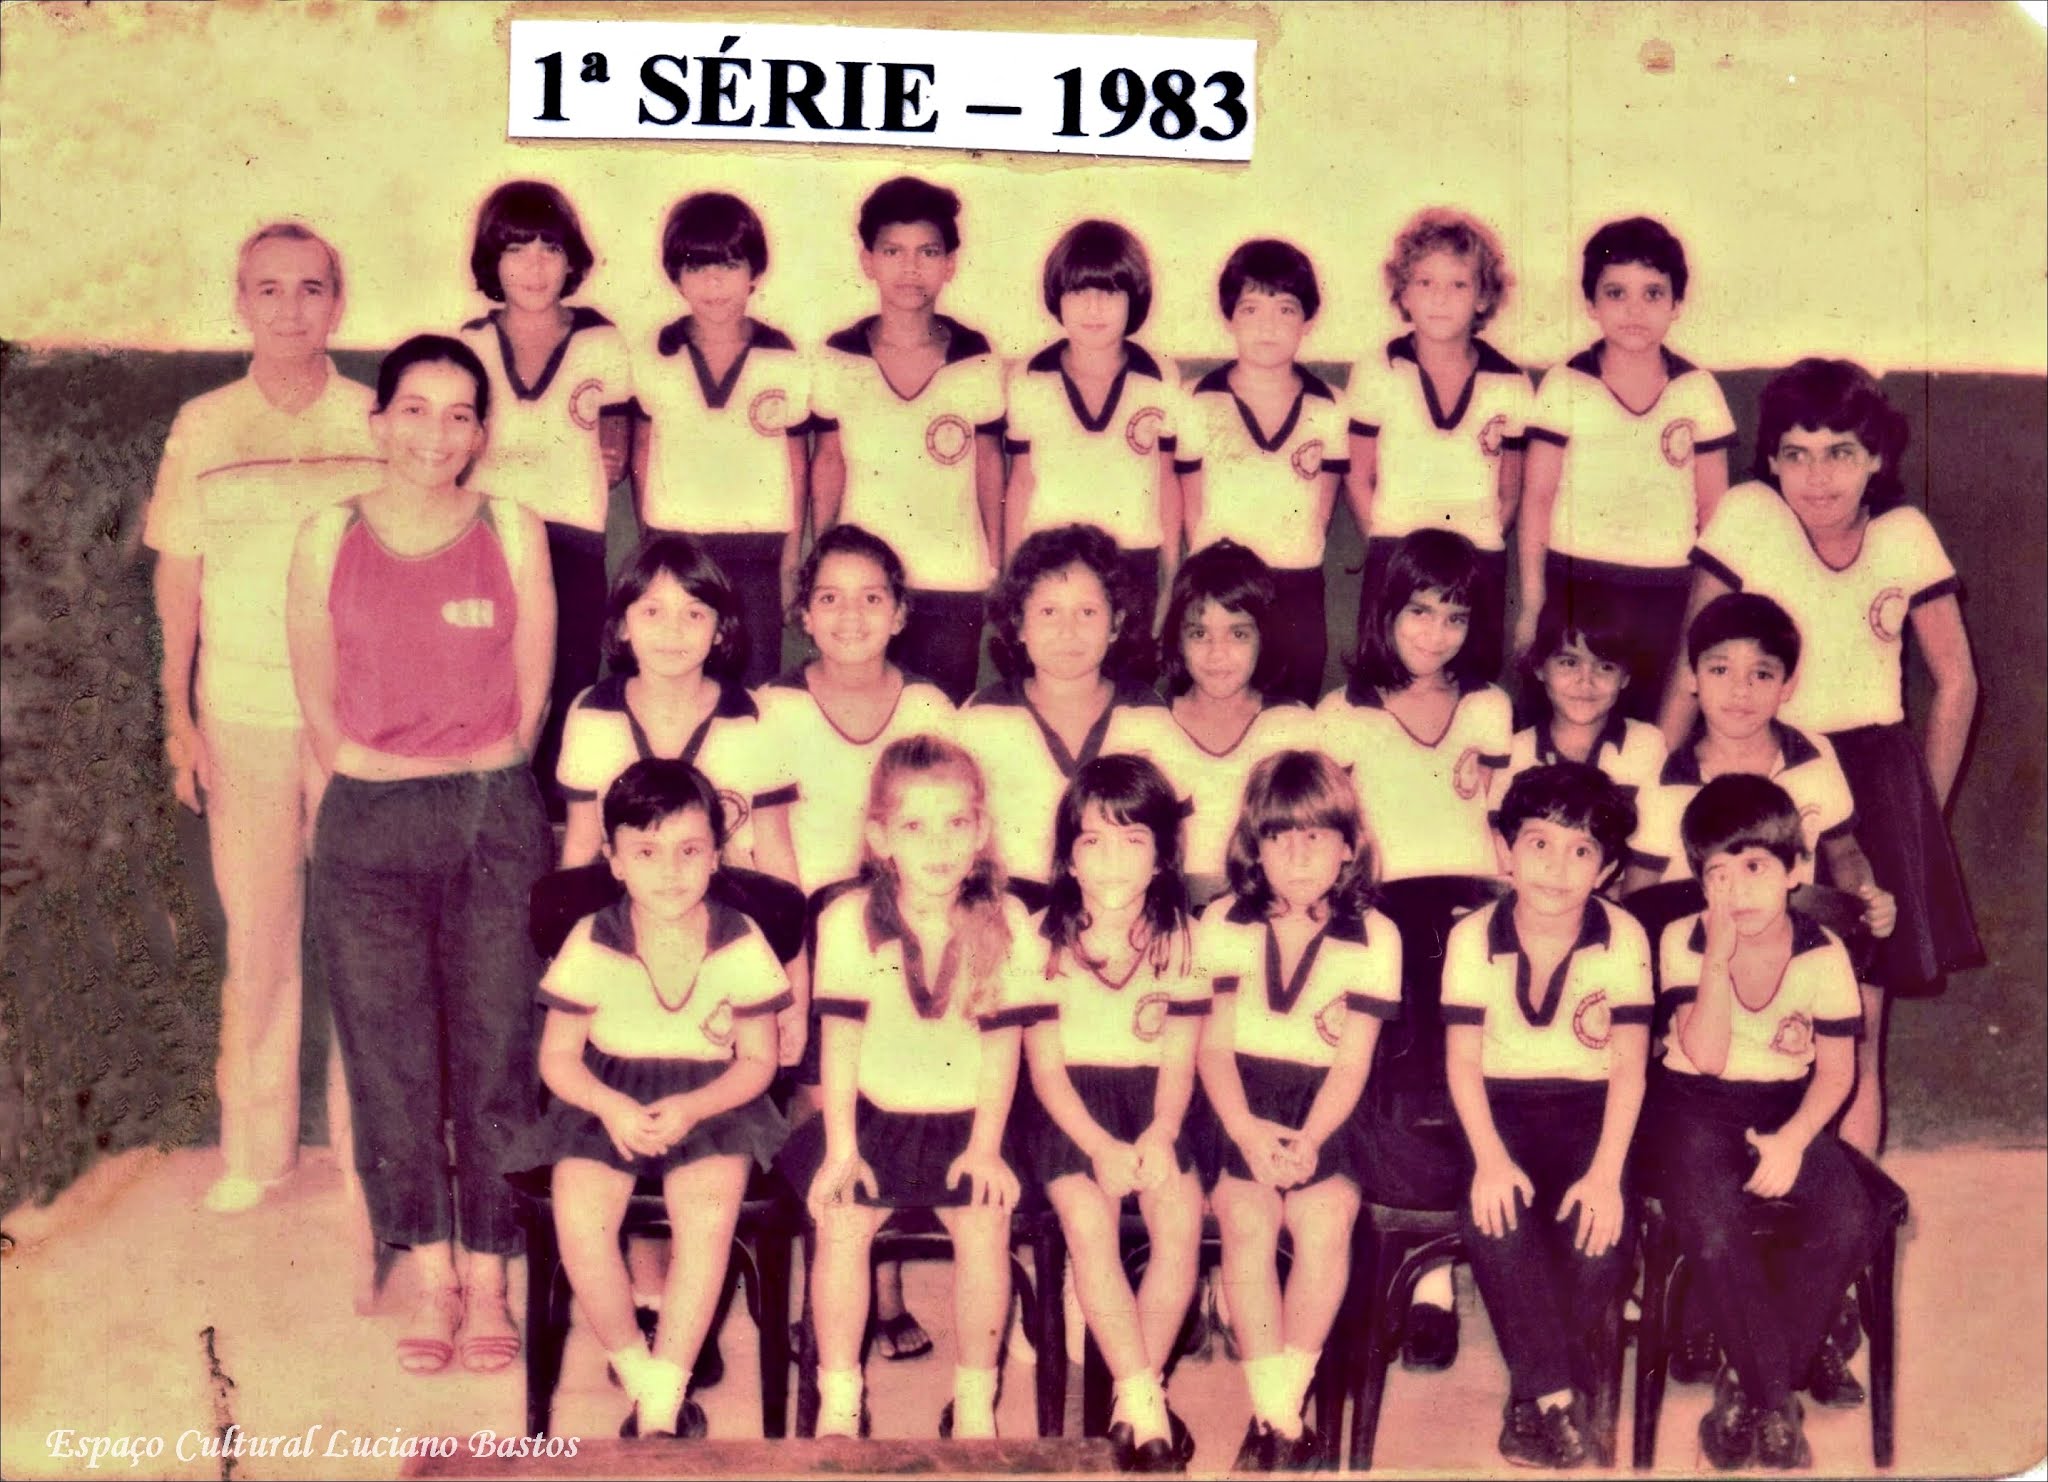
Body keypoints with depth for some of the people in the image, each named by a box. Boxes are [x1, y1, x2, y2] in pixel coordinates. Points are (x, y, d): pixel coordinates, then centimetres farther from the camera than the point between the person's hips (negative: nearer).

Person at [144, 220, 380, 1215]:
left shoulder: (375, 422, 1)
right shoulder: (203, 427, 3)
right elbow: (179, 575, 7)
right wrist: (178, 714, 5)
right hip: (242, 713, 1)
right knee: (255, 932, 6)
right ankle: (254, 1148, 19)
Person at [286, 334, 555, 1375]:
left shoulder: (512, 531, 4)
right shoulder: (329, 539, 5)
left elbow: (529, 701, 7)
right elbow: (320, 712, 9)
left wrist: (475, 774, 3)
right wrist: (379, 775, 3)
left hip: (495, 823, -1)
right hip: (368, 830, 1)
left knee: (495, 1053, 1)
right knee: (388, 1058, 3)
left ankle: (488, 1280, 11)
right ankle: (432, 1278, 16)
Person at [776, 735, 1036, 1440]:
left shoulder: (1007, 923, -6)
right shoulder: (847, 920, -7)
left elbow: (1001, 1045, -3)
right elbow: (841, 1042, -6)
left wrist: (985, 1146, -8)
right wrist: (841, 1146, -10)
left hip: (967, 1121, 0)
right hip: (873, 1116, 0)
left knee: (984, 1225, -21)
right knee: (840, 1224, -20)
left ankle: (975, 1397, -1)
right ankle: (839, 1398, -3)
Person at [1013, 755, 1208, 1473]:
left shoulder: (1177, 936, 4)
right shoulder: (1044, 937, -2)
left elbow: (1179, 1060, 3)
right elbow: (1045, 1065, -3)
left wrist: (1160, 1135, -17)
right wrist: (1100, 1146, -18)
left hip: (1150, 1102, 2)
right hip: (1071, 1103, -1)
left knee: (1181, 1215, -25)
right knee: (1088, 1216, -29)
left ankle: (1135, 1396, -8)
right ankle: (1144, 1404, -21)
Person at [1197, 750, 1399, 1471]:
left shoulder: (1374, 937, 0)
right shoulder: (1222, 924, 3)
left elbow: (1352, 1062, -4)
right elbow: (1213, 1044, -2)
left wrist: (1309, 1139, -20)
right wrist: (1247, 1130, -18)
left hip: (1326, 1112, 0)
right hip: (1240, 1107, 0)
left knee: (1324, 1215, -27)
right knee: (1248, 1217, -27)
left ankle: (1280, 1408, -13)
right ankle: (1277, 1417, -18)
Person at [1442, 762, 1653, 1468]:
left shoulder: (1624, 938, -7)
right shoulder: (1472, 937, -6)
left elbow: (1629, 1067, -8)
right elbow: (1463, 1059, -6)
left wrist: (1606, 1171, -20)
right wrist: (1490, 1157, -21)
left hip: (1590, 1108, 0)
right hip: (1502, 1107, 0)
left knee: (1602, 1226, -26)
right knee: (1495, 1217, -29)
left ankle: (1534, 1400, -5)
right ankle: (1559, 1399, -13)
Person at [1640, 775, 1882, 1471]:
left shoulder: (1822, 952, -3)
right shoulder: (1684, 940, -7)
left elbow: (1836, 1068, -1)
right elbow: (1705, 1056, -16)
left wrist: (1793, 1139, -17)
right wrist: (1719, 957, -23)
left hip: (1783, 1106, 2)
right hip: (1693, 1103, -2)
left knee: (1850, 1222, -24)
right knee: (1713, 1234, -29)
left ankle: (1747, 1387, -7)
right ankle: (1777, 1409, -8)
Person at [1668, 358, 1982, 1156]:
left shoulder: (1905, 536, -2)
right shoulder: (1745, 517, -8)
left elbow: (1955, 684, 8)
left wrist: (1923, 813, 8)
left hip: (1870, 778, 1)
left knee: (1854, 1037, 0)